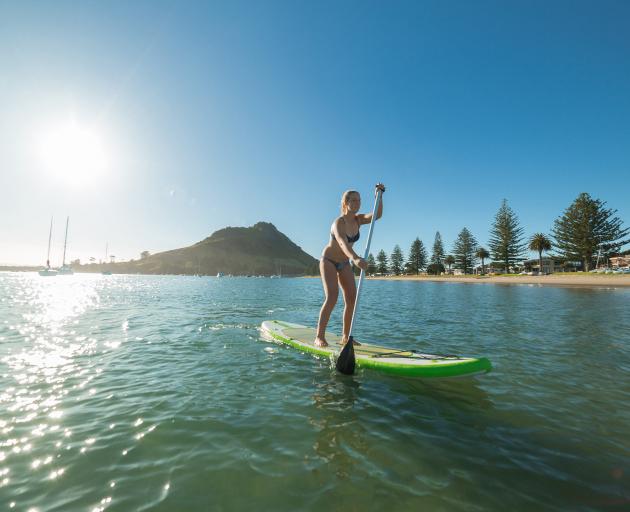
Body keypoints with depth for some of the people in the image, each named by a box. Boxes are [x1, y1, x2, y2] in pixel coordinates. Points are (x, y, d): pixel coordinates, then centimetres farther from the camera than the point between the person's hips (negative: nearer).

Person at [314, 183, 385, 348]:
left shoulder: (358, 219, -3)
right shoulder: (338, 223, -26)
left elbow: (377, 215, -18)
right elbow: (342, 242, -46)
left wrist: (378, 195, -31)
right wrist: (355, 258, -63)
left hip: (344, 263, 7)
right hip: (329, 261, -7)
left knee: (352, 298, -1)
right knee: (332, 297, -20)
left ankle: (345, 337, 9)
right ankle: (319, 337, -12)